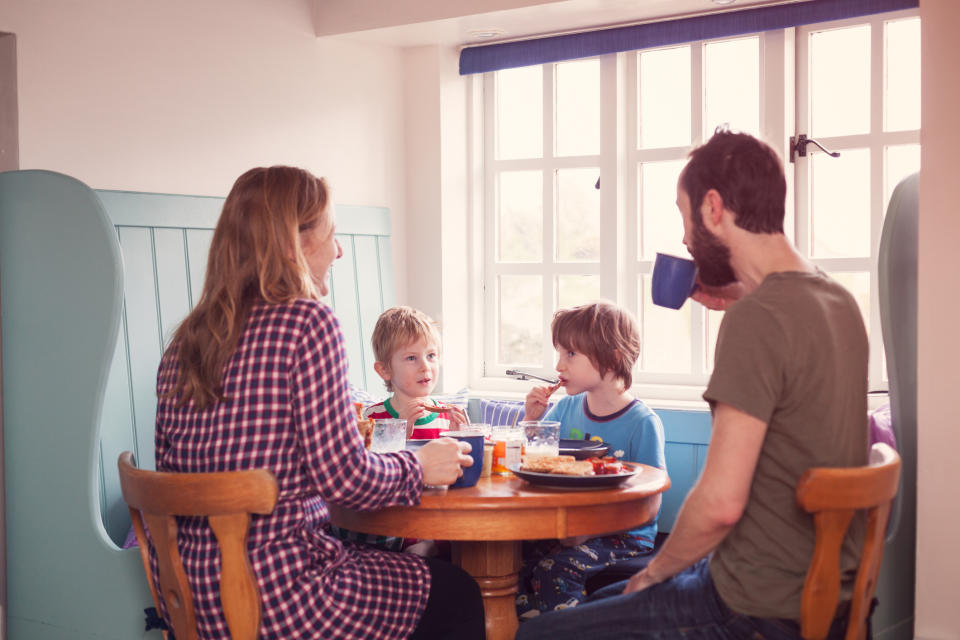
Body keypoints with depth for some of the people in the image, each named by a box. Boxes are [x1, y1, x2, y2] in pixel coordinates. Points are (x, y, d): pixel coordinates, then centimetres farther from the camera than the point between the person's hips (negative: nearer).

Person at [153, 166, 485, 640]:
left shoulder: (186, 339, 8)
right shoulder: (307, 321, -14)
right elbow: (344, 478, -17)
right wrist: (420, 467, 3)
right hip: (277, 599, -8)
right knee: (459, 595, 16)